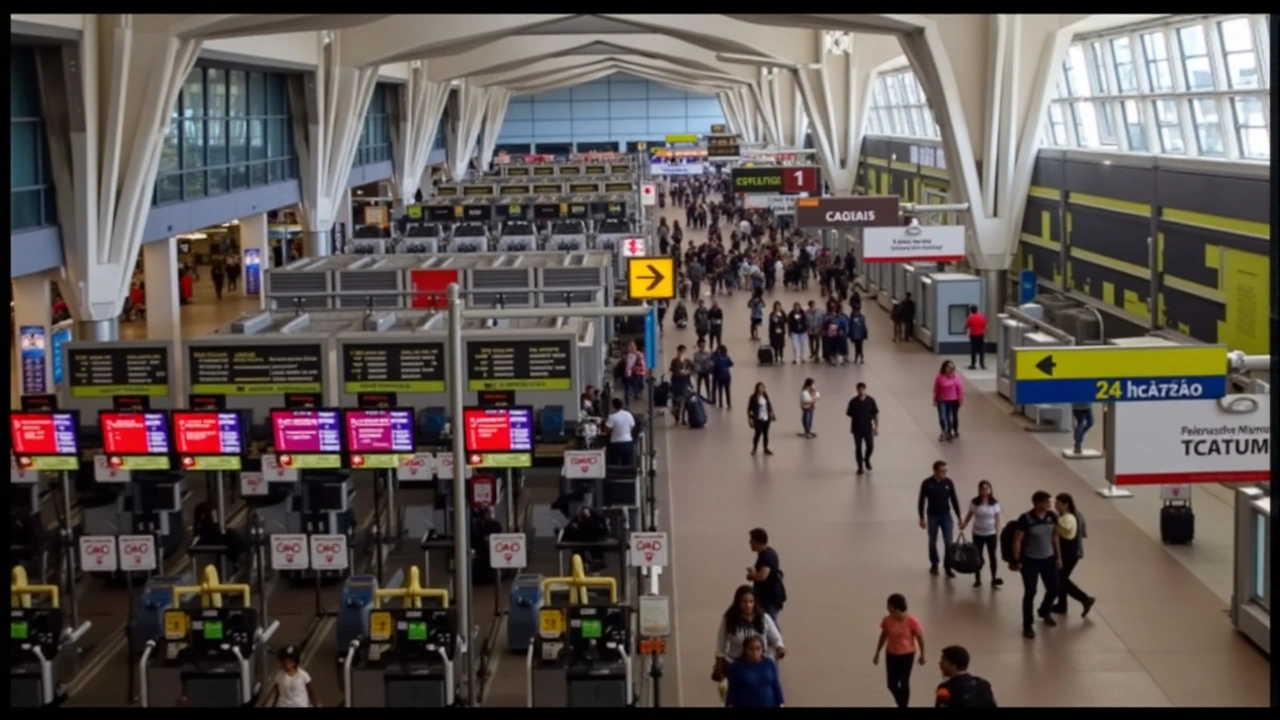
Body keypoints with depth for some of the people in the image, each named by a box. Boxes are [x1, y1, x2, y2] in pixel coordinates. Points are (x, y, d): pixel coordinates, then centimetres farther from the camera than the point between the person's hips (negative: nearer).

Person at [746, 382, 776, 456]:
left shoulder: (765, 396, 3)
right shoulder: (754, 397, -13)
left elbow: (769, 405, 14)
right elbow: (749, 409, -10)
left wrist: (772, 414, 12)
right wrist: (750, 419, -13)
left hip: (766, 418, 5)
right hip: (758, 419, -5)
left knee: (766, 433, 13)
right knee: (758, 433, -1)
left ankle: (766, 449, 24)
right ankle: (754, 449, 18)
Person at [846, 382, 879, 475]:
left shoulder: (871, 400, -6)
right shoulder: (853, 401, -8)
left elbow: (875, 414, -1)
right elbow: (849, 415, 2)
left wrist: (877, 427, -4)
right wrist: (851, 427, 6)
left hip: (868, 428, 1)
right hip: (857, 429, -1)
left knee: (870, 446, 4)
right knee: (858, 448, 1)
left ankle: (867, 459, 35)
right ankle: (860, 467, 13)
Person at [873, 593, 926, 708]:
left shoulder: (912, 621, -23)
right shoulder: (887, 620, -14)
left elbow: (920, 638, -9)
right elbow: (883, 637, 2)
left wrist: (922, 655, -1)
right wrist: (877, 654, 9)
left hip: (907, 655, -3)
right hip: (891, 655, 3)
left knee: (904, 683, 0)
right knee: (892, 684, 8)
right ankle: (901, 703, 36)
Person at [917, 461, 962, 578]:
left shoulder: (948, 483, -6)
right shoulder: (927, 483, -12)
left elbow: (954, 500, 2)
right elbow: (921, 501, -5)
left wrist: (959, 517, 1)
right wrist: (922, 518, -8)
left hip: (946, 516, 1)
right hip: (932, 516, -1)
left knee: (948, 542, -2)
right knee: (933, 542, 10)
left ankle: (948, 566, 8)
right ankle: (934, 565, 27)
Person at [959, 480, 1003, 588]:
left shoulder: (995, 503, -7)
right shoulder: (974, 502, -7)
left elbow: (997, 519, -4)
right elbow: (969, 515, 2)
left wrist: (998, 534, -5)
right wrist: (963, 525, -13)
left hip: (991, 534, 0)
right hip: (978, 534, 0)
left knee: (992, 555, 3)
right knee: (977, 556, 7)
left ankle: (994, 579, 11)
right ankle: (977, 580, 16)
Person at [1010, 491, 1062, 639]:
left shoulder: (1052, 516, -5)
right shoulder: (1025, 519, -20)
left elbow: (1055, 537, 7)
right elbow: (1017, 541, -14)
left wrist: (1059, 557, 9)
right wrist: (1016, 561, -13)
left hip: (1049, 559, 5)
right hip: (1030, 561, -5)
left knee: (1053, 590, 12)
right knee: (1030, 593, -2)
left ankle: (1044, 612, 43)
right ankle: (1028, 625, 12)